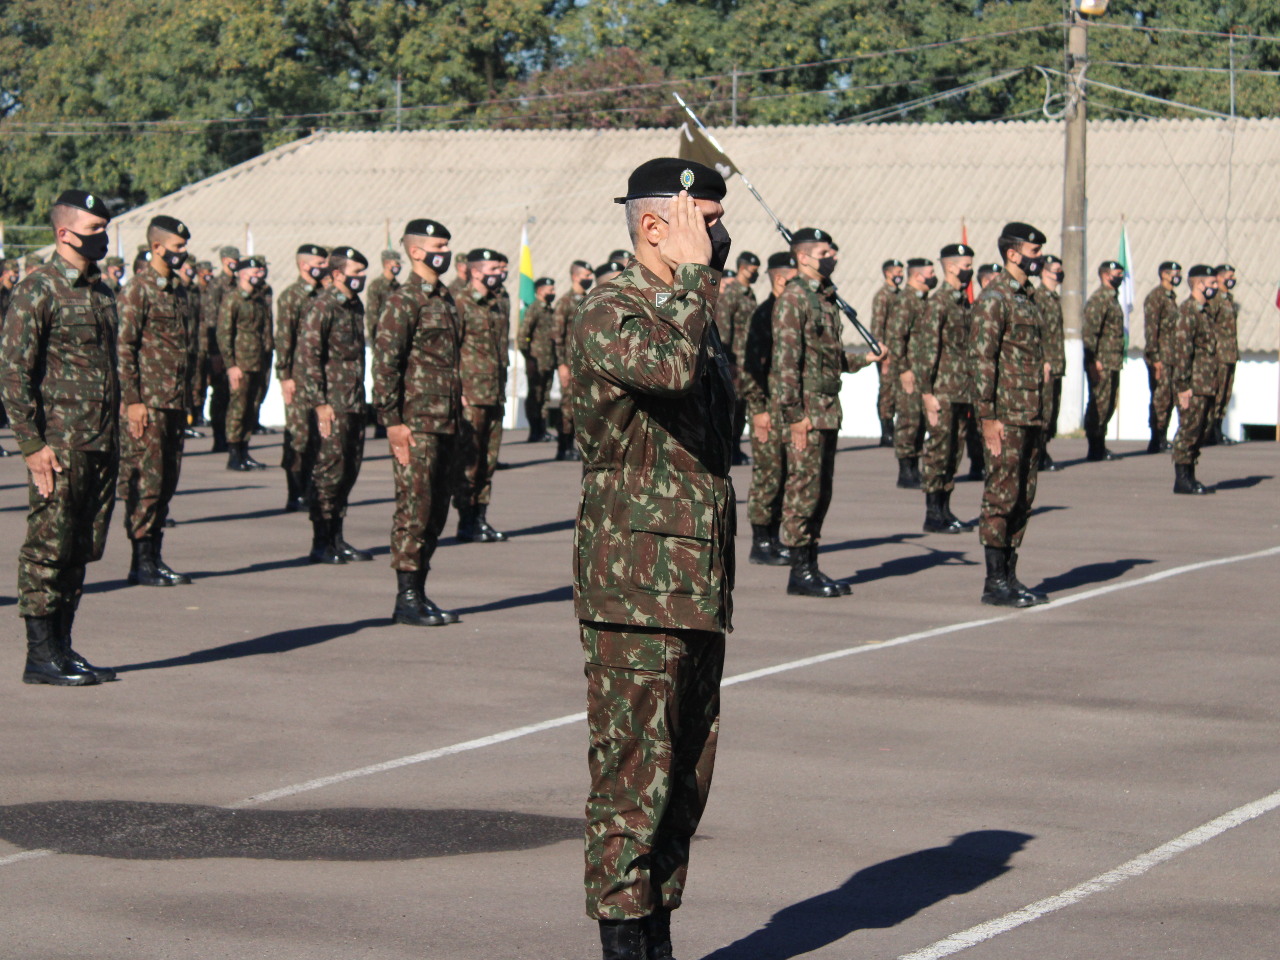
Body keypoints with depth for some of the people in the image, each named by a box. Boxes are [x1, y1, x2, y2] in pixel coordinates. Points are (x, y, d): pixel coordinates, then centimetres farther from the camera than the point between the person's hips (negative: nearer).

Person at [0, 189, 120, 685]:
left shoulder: (101, 290, 15)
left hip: (101, 445, 8)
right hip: (60, 445, -8)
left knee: (81, 550, 10)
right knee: (48, 547, -3)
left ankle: (61, 647, 18)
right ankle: (42, 655, 3)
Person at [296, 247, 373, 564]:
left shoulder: (356, 306, 14)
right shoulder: (322, 308, -11)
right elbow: (306, 356, -15)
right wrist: (319, 403, -17)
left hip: (354, 403, 8)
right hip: (332, 404, -8)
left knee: (349, 470, 9)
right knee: (329, 469, -5)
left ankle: (336, 538, 17)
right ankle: (321, 544, 1)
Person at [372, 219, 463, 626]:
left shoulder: (445, 299, 17)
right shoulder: (403, 302, -9)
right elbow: (384, 362, -15)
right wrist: (393, 421, -18)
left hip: (446, 424, 8)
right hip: (416, 424, -8)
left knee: (436, 512, 10)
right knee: (414, 509, -6)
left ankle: (419, 594, 17)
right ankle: (407, 599, -1)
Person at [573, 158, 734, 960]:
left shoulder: (692, 311, 17)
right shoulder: (608, 314, -11)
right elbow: (671, 366, -35)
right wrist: (695, 270, -21)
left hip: (700, 591, 9)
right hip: (636, 589, -9)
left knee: (686, 779, 12)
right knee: (633, 779, -5)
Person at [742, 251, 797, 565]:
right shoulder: (764, 314, -12)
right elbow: (751, 366, -17)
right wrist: (759, 410, -19)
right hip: (769, 409, -8)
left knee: (784, 476, 10)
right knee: (768, 474, -5)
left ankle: (774, 539, 17)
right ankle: (760, 544, 0)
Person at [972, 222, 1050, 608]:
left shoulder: (1027, 297, 17)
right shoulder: (994, 298, -11)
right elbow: (982, 359, -16)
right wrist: (988, 417, -19)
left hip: (1030, 415, 9)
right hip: (1005, 415, -9)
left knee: (1023, 499, 10)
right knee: (1002, 496, -6)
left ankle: (1010, 577, 15)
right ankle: (995, 582, -2)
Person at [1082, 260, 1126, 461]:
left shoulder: (1112, 298, 18)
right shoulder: (1099, 299, -13)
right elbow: (1090, 332, -20)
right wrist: (1093, 361, -23)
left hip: (1112, 363, 10)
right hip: (1101, 364, -10)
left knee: (1109, 404, 13)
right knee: (1099, 404, -6)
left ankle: (1099, 447, 20)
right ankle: (1095, 450, -3)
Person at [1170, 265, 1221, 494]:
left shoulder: (1206, 312, 18)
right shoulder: (1187, 311, -12)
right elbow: (1181, 349, -18)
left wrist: (1216, 386, 21)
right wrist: (1183, 386, -21)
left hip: (1207, 386, 9)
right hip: (1194, 386, -9)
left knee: (1200, 432, 11)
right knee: (1189, 430, -7)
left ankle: (1189, 477, 16)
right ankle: (1182, 479, -3)